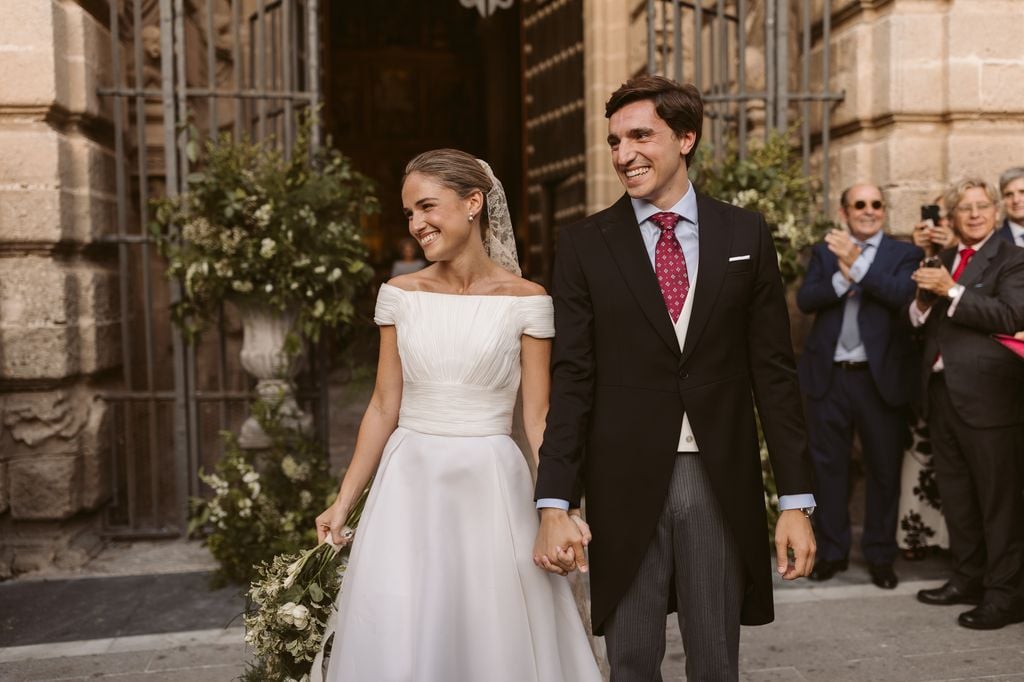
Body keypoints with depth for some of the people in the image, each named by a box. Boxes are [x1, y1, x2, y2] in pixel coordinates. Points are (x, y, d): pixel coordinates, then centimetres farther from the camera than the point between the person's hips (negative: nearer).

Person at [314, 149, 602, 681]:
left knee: (497, 637, 7)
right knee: (397, 638, 3)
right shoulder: (400, 294, 3)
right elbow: (384, 408, 6)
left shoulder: (525, 300, -4)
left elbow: (537, 419, -3)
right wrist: (344, 500, 4)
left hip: (490, 487, -2)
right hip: (409, 483, 2)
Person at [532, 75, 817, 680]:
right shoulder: (585, 245, 1)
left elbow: (774, 372, 3)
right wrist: (554, 506, -8)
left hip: (721, 482, 1)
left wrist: (797, 500, 0)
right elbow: (572, 381, -2)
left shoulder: (746, 235, 4)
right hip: (625, 484, 0)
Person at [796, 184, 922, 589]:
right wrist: (842, 278, -19)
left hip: (880, 377, -2)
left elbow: (903, 295, -17)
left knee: (884, 469, 6)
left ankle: (880, 556, 20)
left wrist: (858, 262, -20)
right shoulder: (824, 251, 10)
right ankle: (831, 551, 21)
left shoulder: (903, 253, 3)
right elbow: (805, 300, -4)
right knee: (829, 467, 9)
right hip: (828, 375, 2)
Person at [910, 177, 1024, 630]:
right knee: (955, 494, 15)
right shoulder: (941, 261, 15)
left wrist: (951, 292, -22)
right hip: (941, 390, 7)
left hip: (986, 394, -7)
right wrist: (922, 300, -6)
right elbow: (921, 324, 14)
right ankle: (968, 578, 29)